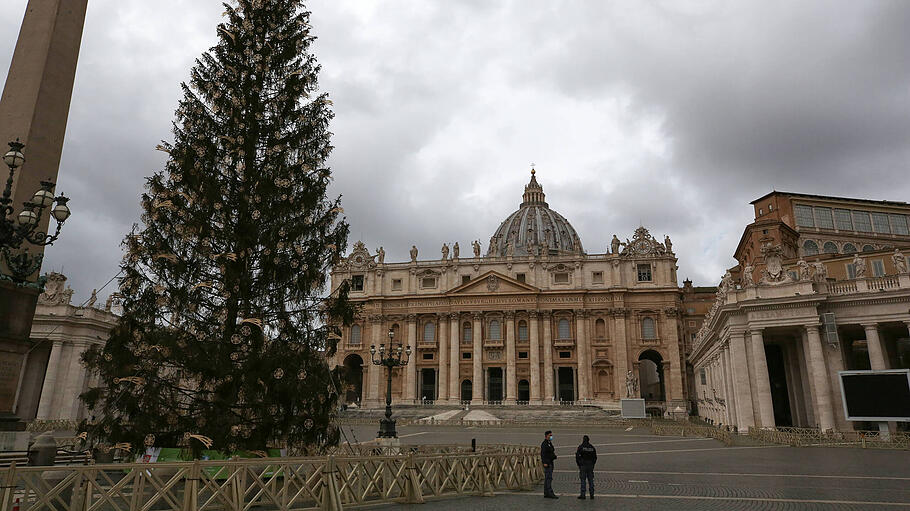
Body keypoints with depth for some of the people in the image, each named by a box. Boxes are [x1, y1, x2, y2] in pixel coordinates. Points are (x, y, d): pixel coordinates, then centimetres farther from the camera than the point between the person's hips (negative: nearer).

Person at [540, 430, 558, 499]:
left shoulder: (549, 443, 18)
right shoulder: (544, 443, -12)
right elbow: (542, 453, -19)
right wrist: (544, 462, -25)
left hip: (550, 462, 10)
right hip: (547, 463, -10)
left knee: (547, 478, 9)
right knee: (549, 478, -13)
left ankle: (546, 494, 11)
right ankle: (550, 493, -15)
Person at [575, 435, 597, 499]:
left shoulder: (580, 447, -6)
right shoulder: (592, 447, 6)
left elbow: (577, 456, -8)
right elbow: (595, 457, 9)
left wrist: (578, 464, 2)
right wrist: (592, 464, 15)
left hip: (583, 466, -3)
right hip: (590, 466, 4)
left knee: (583, 480, -1)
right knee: (591, 480, 8)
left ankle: (582, 495, -1)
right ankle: (592, 494, 9)